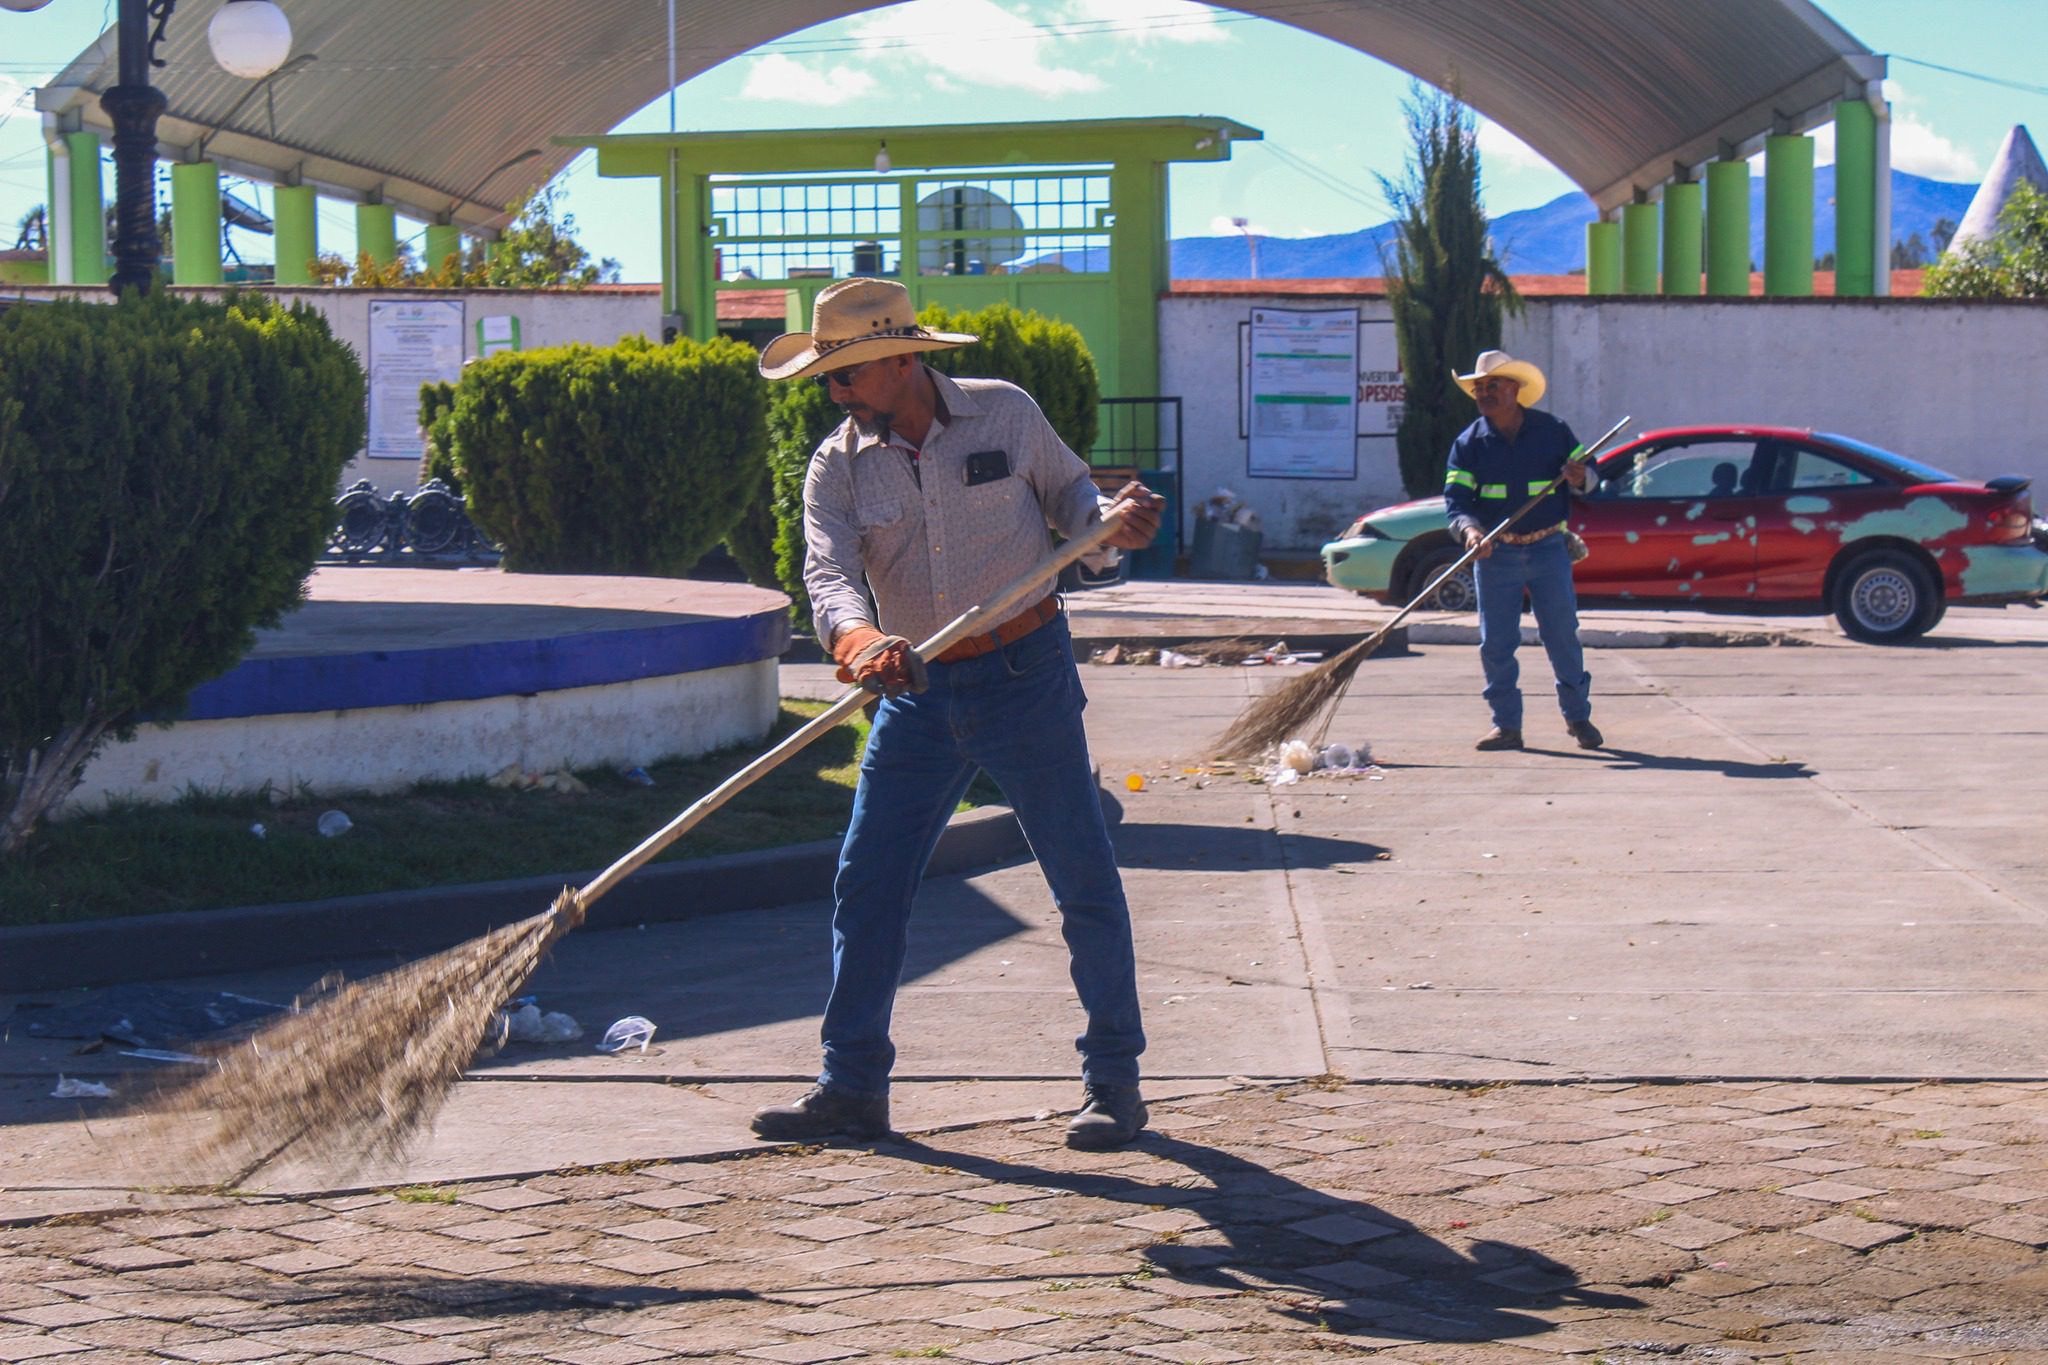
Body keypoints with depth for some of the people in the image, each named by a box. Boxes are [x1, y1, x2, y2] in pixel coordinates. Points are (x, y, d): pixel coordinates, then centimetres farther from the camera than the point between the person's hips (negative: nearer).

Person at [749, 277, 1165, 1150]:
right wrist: (860, 642, -38)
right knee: (866, 882, 2)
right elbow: (828, 573, -17)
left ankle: (1114, 1081, 12)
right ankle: (852, 1087, 11)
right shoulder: (838, 466, -2)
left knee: (1083, 881, 0)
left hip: (1026, 676, -3)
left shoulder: (1005, 414, -5)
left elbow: (1067, 491, 10)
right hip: (918, 690, 3)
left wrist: (1113, 523, -13)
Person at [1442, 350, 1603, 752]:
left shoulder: (1551, 431, 2)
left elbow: (1588, 472, 8)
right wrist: (1470, 529, -27)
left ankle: (1578, 716, 15)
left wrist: (1580, 477, -17)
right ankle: (1506, 724, 7)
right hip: (1495, 553, 1)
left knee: (1562, 635, 1)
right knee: (1495, 643, -1)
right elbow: (1456, 499, -7)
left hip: (1548, 549, -1)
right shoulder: (1468, 444, 1)